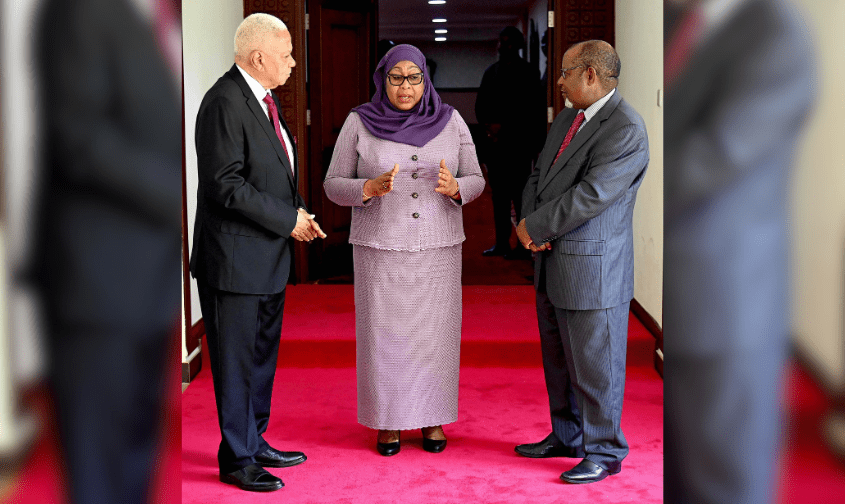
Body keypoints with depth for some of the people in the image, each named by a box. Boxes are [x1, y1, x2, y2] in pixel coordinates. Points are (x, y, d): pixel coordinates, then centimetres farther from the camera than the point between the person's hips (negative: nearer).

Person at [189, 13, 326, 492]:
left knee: (263, 356, 18)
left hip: (270, 255, 10)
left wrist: (299, 212, 3)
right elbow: (226, 185, -23)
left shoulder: (266, 98, 13)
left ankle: (255, 442, 31)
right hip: (237, 258, -10)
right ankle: (237, 459, 13)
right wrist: (288, 219, -17)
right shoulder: (225, 103, -18)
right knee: (236, 362, 2)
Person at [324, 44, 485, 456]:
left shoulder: (451, 122, -3)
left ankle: (432, 419, 21)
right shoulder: (359, 123, -6)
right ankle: (387, 421, 18)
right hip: (380, 248, -1)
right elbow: (335, 186, -3)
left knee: (434, 333, 5)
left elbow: (474, 182, 0)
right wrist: (371, 189, -23)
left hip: (437, 248, 1)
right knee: (384, 334, 3)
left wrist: (453, 187, -23)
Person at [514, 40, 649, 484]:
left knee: (594, 365, 2)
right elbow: (538, 176, 14)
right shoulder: (566, 120, 12)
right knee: (558, 360, 19)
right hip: (552, 265, 9)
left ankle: (603, 452, 16)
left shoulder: (626, 130, -18)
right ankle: (567, 437, 34)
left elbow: (590, 195, -24)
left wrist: (534, 227, -14)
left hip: (592, 271, -9)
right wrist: (528, 224, -5)